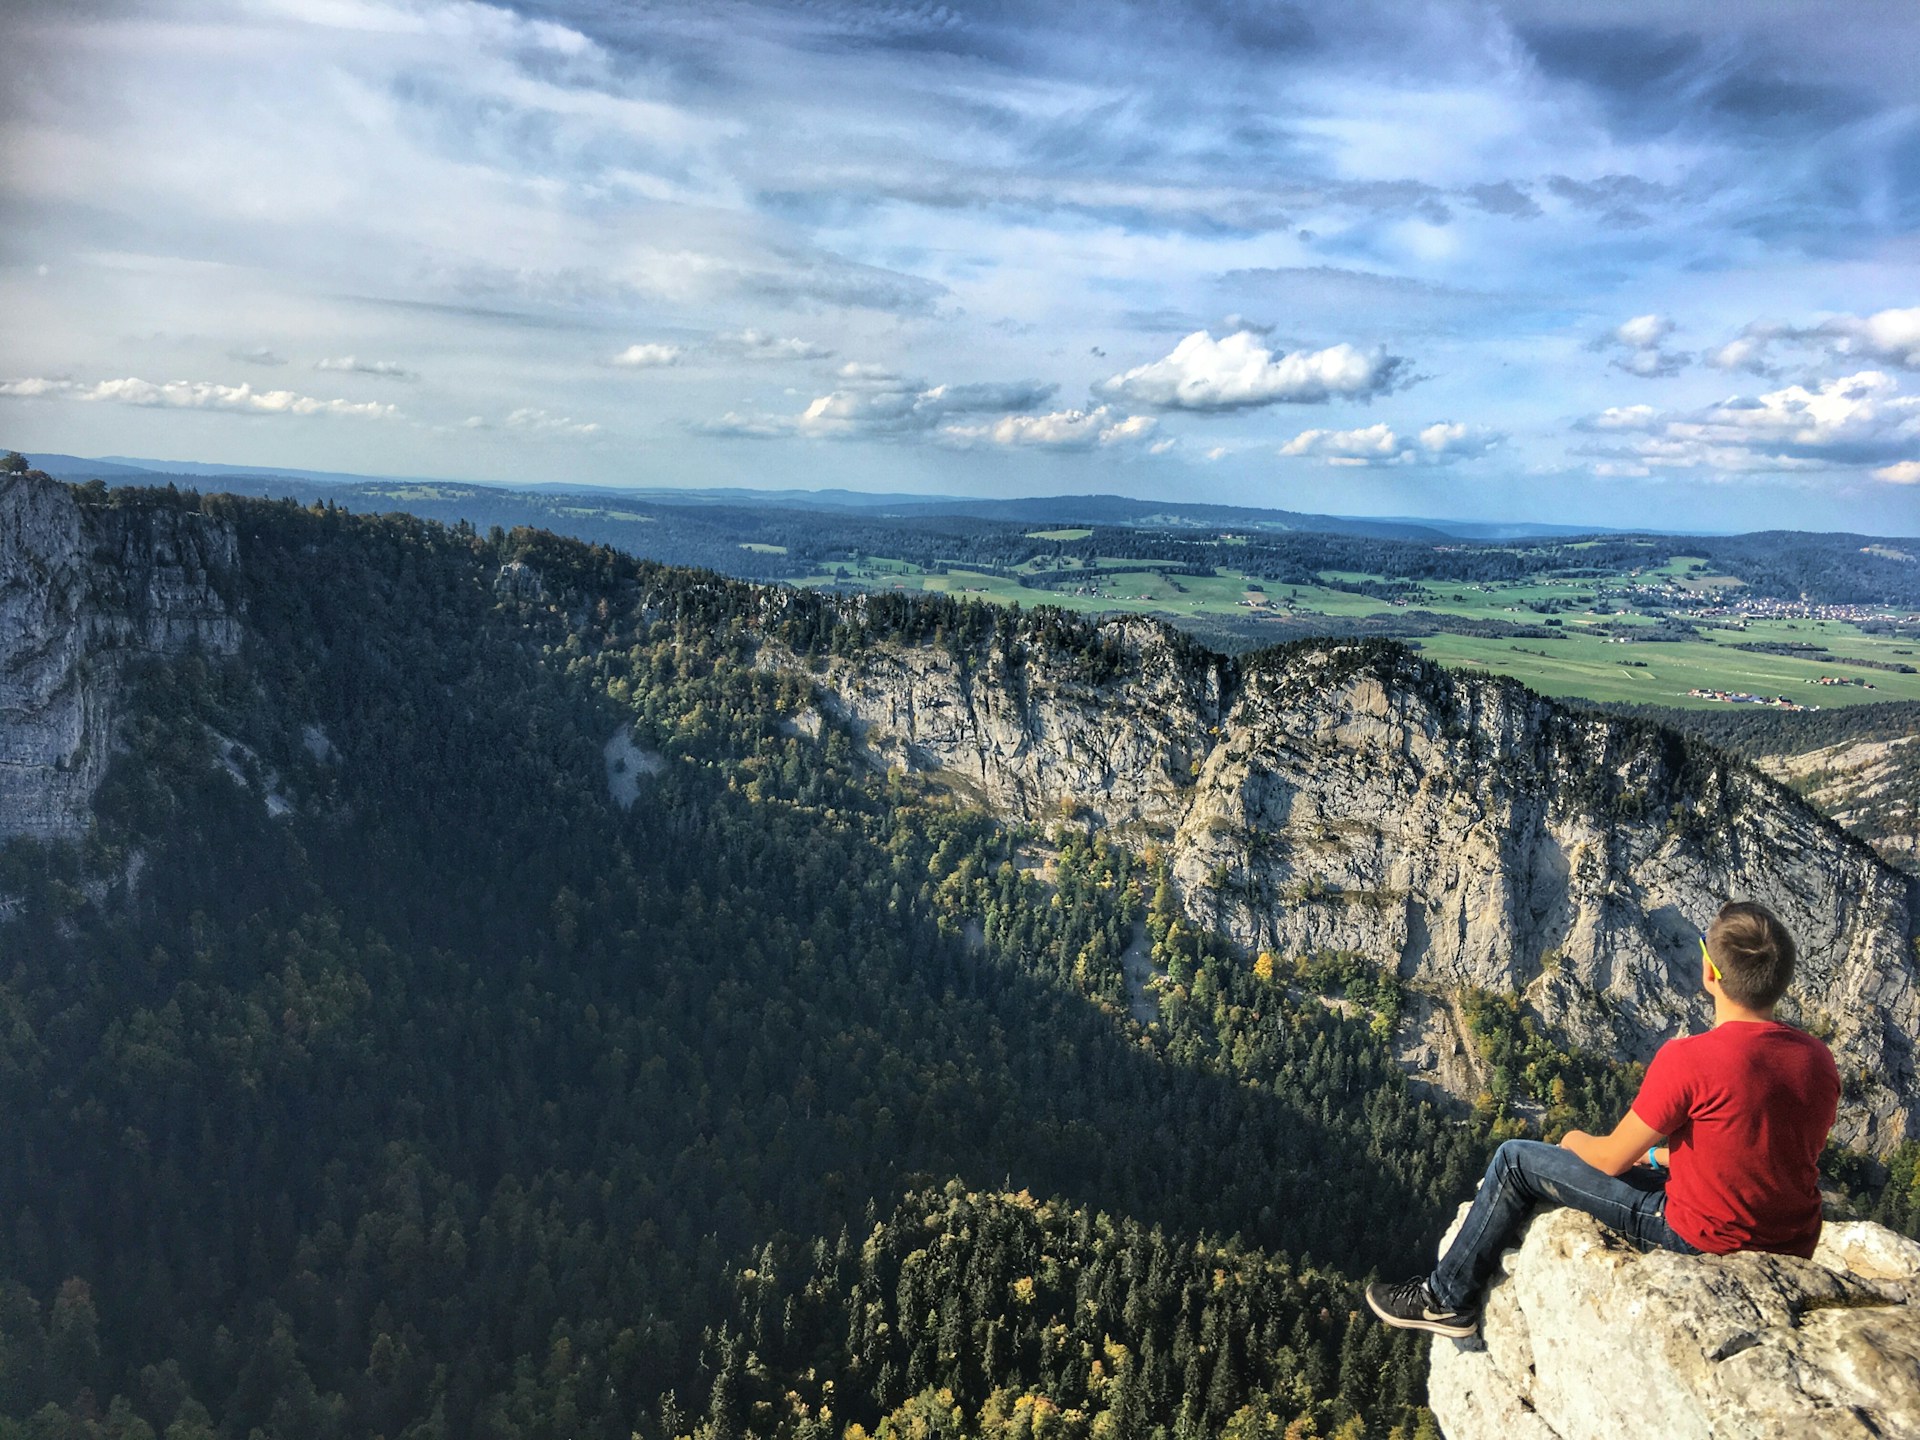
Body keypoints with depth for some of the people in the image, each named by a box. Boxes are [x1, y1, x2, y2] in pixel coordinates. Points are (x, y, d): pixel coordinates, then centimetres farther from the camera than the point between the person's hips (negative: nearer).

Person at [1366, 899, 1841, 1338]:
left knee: (1516, 1160, 5)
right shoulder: (1820, 1060, -5)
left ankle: (1448, 1299, 22)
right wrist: (1657, 1154, 18)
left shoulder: (1689, 1059, -26)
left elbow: (1611, 1159, -13)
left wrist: (1577, 1141, 10)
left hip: (1703, 1238, -7)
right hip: (1793, 1246, 7)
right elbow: (1755, 1150, 10)